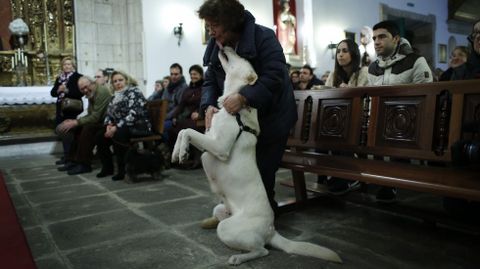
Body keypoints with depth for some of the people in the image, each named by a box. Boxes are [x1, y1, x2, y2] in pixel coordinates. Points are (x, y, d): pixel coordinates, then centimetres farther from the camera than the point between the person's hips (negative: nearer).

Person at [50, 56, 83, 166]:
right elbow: (52, 93, 12)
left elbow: (80, 92, -16)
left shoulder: (78, 77, -5)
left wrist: (67, 91, -22)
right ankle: (67, 155, 21)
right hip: (61, 109, 7)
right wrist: (58, 90, -8)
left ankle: (68, 155, 2)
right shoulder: (59, 78, 16)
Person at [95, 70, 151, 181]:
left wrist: (116, 127, -25)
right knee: (100, 136, -6)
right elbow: (109, 113, 16)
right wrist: (109, 124, -7)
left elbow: (133, 114, -23)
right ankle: (107, 167, 6)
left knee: (117, 135, -33)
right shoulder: (116, 96, 15)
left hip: (138, 126, -8)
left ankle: (123, 170, -22)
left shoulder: (134, 92, -10)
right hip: (121, 127, 8)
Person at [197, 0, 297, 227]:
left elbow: (274, 77, -29)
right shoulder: (216, 47, 2)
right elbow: (210, 81, 1)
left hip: (270, 118, -6)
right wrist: (208, 105, -20)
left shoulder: (263, 37, -19)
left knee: (262, 170, 0)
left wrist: (244, 97, -41)